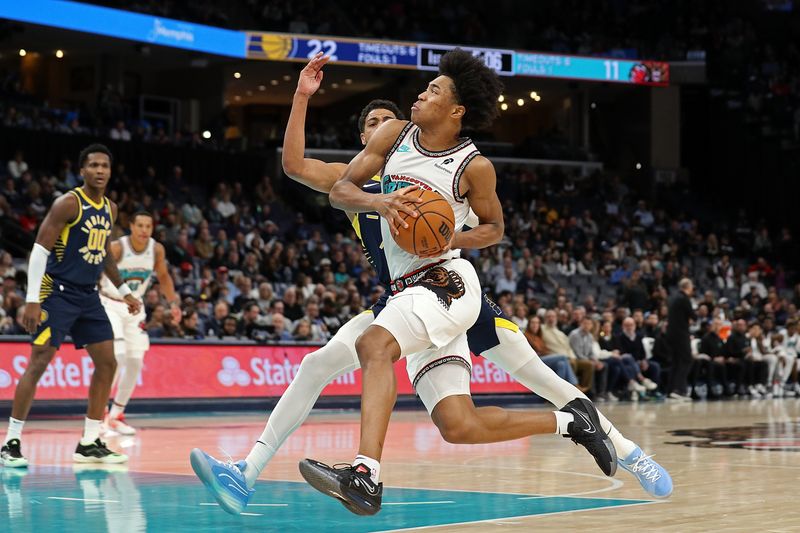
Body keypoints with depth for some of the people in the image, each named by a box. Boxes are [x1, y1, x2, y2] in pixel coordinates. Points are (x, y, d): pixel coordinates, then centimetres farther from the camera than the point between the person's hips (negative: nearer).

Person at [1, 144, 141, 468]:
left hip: (88, 296, 8)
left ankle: (89, 444, 13)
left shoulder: (110, 209, 10)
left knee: (107, 363, 5)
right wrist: (32, 300, -22)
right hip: (58, 292, -8)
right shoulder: (69, 203, -13)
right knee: (39, 362, -11)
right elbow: (40, 249, -16)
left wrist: (124, 291, 22)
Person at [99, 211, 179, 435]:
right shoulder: (116, 248, -23)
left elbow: (163, 276, 9)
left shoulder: (157, 250, -9)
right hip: (110, 305, -5)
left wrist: (173, 302, -2)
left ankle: (116, 415, 15)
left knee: (135, 362, 2)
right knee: (117, 355, -21)